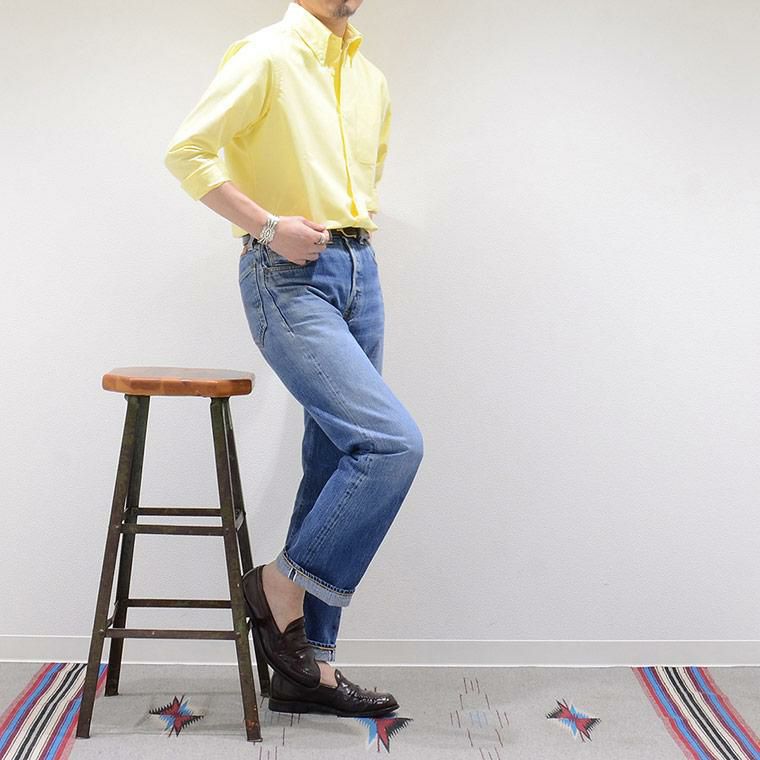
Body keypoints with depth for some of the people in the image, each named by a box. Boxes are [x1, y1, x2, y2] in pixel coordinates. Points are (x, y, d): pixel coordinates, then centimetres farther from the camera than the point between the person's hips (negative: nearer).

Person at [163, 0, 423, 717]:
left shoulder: (372, 79, 17)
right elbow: (186, 152, -12)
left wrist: (352, 224, 13)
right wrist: (270, 227, -16)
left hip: (359, 272, 8)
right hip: (288, 279, -7)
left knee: (338, 467, 6)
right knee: (393, 442, -19)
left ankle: (309, 666, 16)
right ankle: (279, 586, 2)